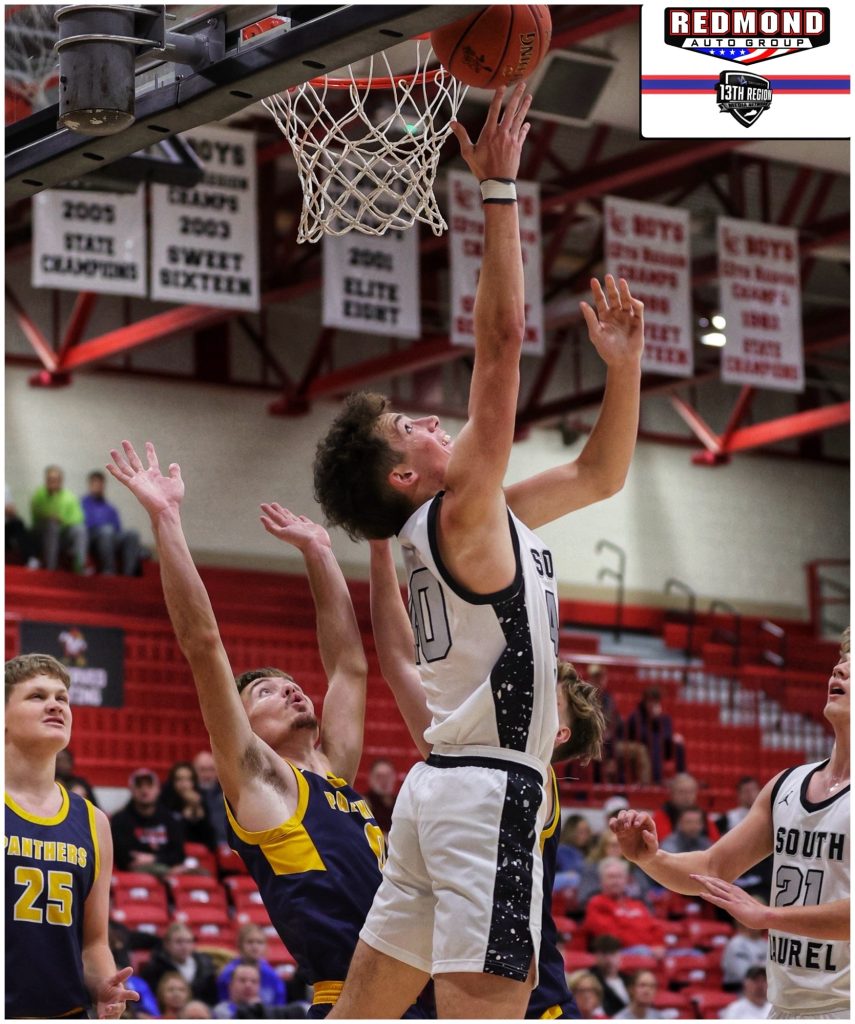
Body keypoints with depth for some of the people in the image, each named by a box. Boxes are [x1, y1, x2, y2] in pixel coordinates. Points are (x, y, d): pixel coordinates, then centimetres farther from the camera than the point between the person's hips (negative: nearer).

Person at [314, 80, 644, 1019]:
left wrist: (623, 364, 14)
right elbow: (501, 344, -16)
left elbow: (599, 475, 25)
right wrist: (499, 191, -14)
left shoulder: (482, 518, 15)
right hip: (489, 789, -10)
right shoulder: (460, 513, -9)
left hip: (443, 786, 10)